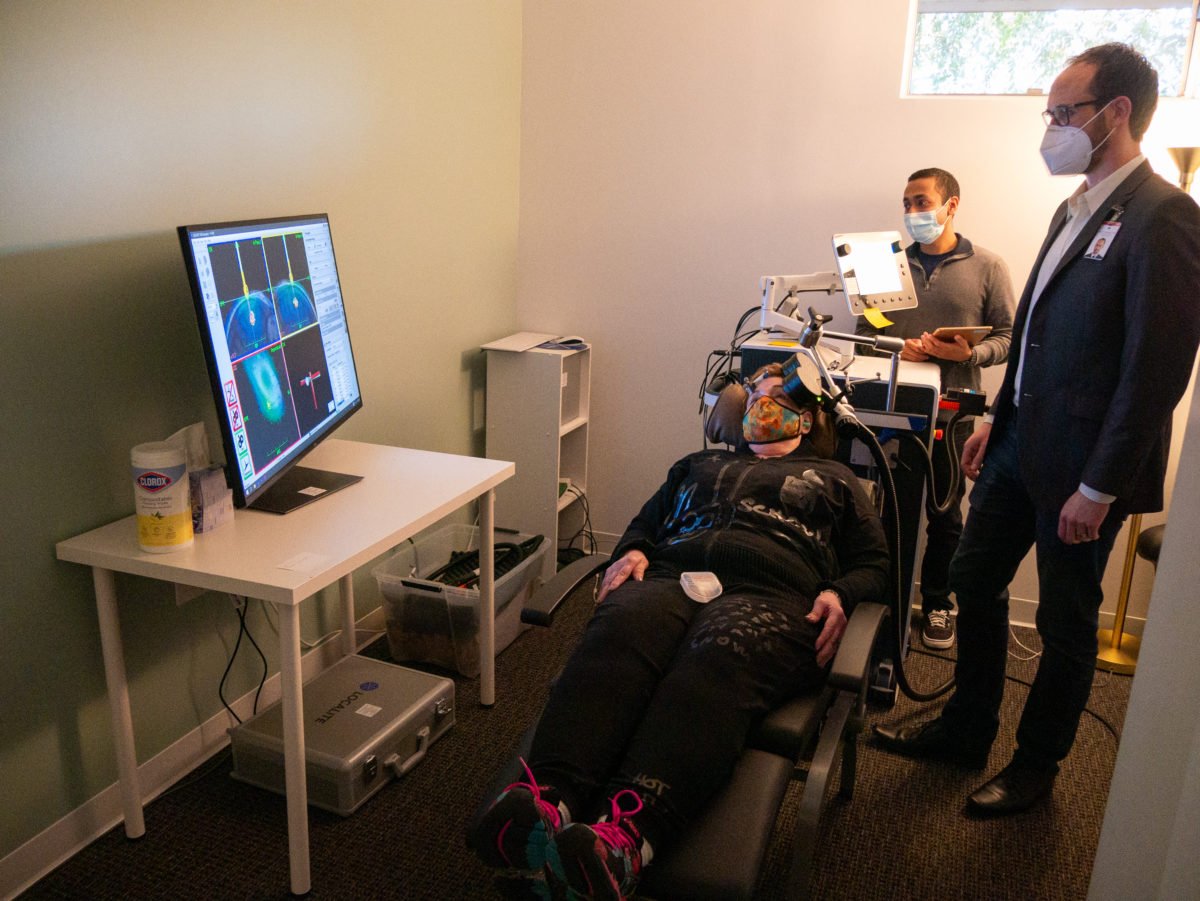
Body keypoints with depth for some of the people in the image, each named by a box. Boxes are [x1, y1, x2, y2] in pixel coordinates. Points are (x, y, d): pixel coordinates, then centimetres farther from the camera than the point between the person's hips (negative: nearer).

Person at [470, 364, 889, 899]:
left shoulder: (833, 481, 33)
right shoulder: (699, 465, 40)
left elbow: (874, 565, 24)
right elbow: (645, 523, 31)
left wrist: (839, 595, 1)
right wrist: (632, 552, 6)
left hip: (770, 592, -2)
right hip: (671, 575, 3)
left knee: (718, 660, -39)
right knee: (617, 631, -35)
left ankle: (624, 836, -62)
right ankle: (548, 800, -56)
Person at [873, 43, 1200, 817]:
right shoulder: (1076, 209, 11)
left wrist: (1099, 487, -19)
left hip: (1081, 464, -8)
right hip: (1021, 441, 9)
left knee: (1066, 624, 9)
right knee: (975, 584, 16)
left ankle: (1037, 767, 30)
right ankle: (965, 731, 35)